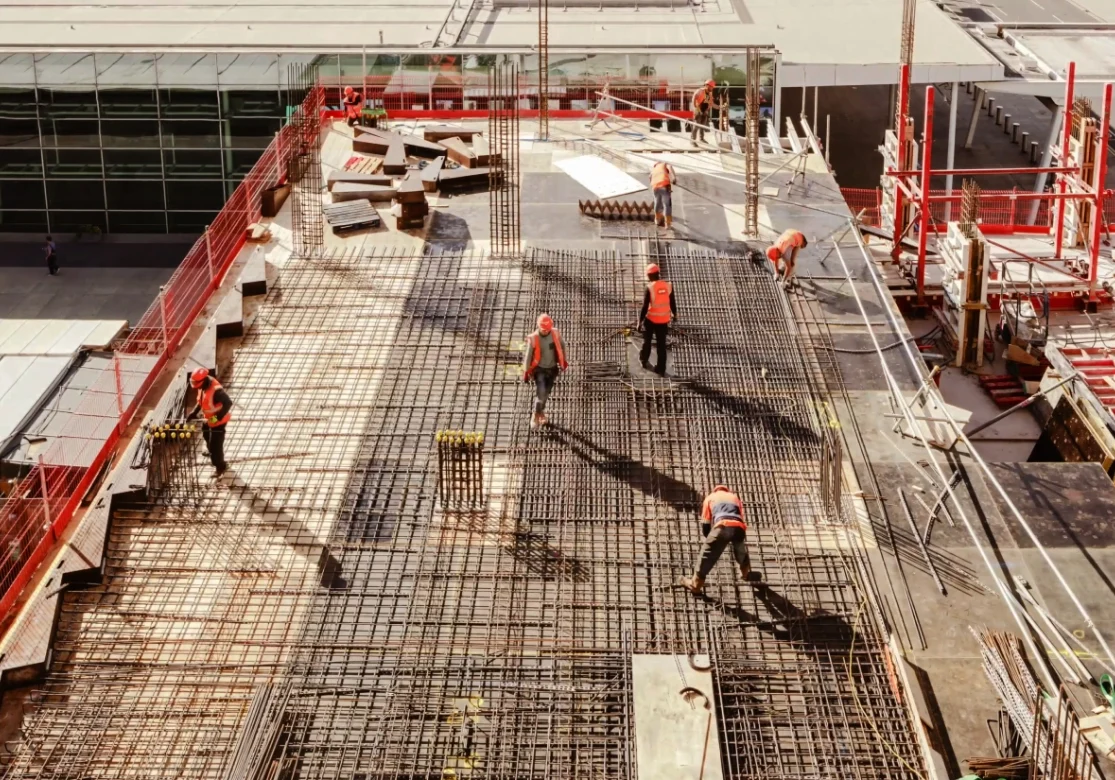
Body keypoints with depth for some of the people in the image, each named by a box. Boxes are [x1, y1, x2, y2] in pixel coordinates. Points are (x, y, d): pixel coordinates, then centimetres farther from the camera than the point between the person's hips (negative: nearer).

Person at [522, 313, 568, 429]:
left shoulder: (555, 333, -12)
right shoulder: (533, 338, -20)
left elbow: (561, 345, 7)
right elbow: (527, 355, -10)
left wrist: (563, 361, 16)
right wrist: (526, 372, -6)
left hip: (552, 369, 4)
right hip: (539, 369, -4)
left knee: (546, 392, 17)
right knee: (540, 393, -15)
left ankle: (541, 411, 41)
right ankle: (536, 416, 4)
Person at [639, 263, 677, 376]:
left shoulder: (649, 288, -18)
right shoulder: (668, 286, -7)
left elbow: (644, 307, -17)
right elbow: (672, 303, 4)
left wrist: (640, 321, -8)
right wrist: (674, 314, 23)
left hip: (651, 319, -3)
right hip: (664, 320, 3)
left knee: (647, 340, 24)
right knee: (661, 345, 12)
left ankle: (644, 359, 41)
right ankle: (661, 369, 15)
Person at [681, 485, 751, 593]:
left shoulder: (710, 497, 32)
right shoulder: (735, 497, 40)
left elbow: (705, 523, 25)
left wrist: (709, 538, 40)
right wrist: (734, 539, 44)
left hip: (723, 526, -3)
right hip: (739, 527, 4)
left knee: (707, 554, 6)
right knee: (741, 549, 34)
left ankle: (696, 584, 6)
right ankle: (746, 573, 55)